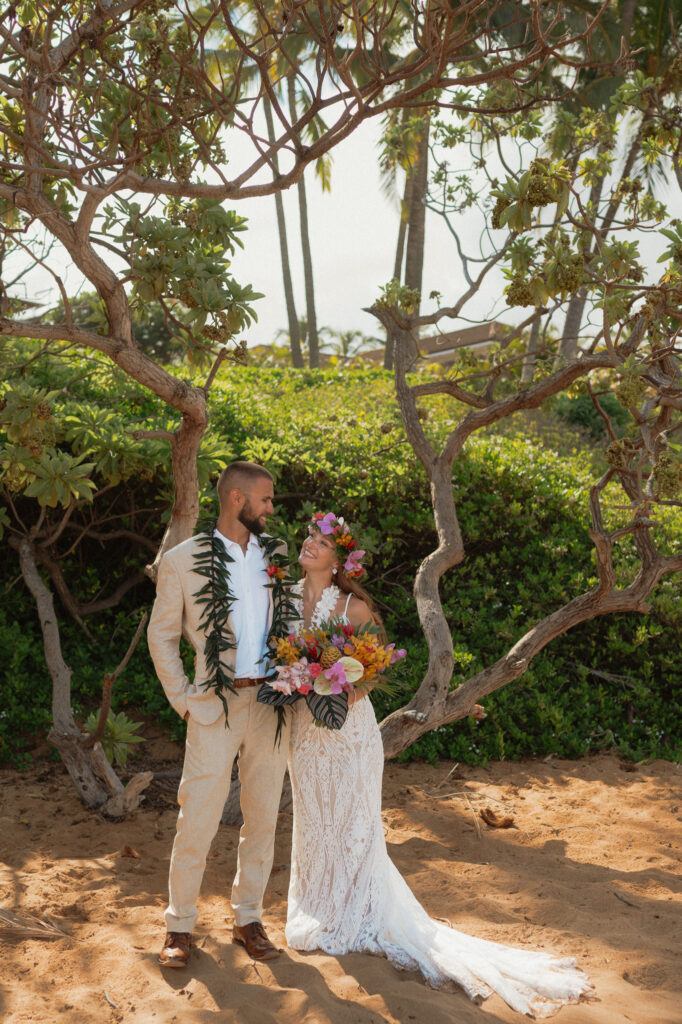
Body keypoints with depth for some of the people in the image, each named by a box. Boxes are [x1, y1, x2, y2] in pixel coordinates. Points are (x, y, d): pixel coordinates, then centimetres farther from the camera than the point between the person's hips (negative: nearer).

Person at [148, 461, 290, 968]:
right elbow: (161, 635, 2)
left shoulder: (277, 555, 7)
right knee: (197, 822, 0)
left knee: (263, 821, 11)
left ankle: (248, 919, 27)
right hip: (216, 709, -4)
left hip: (272, 705, 4)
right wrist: (183, 700, -4)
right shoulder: (182, 560, -4)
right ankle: (180, 925, 19)